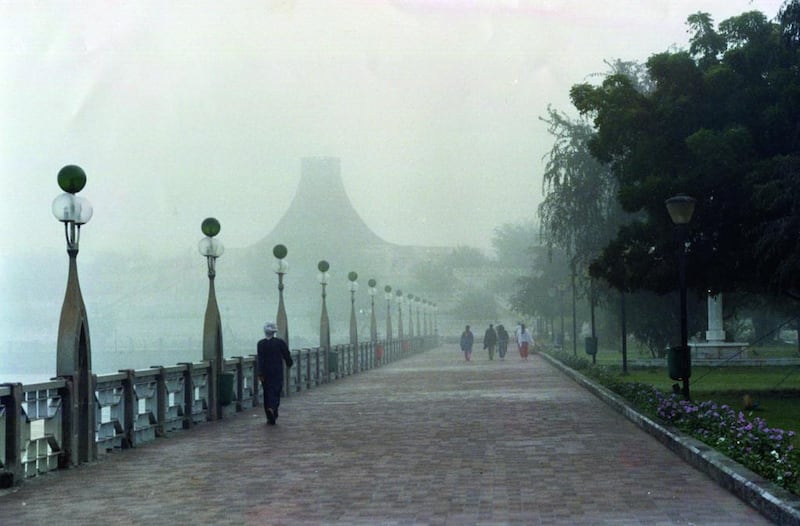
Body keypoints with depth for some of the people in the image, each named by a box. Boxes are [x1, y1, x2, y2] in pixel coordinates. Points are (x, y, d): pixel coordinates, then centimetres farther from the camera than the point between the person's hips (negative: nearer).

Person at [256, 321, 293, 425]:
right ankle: (272, 408, -22)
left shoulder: (261, 344, -5)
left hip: (265, 372, 1)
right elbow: (286, 355, 1)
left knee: (267, 393, 9)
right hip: (277, 372, -1)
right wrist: (290, 363, 21)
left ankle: (270, 417, 10)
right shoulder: (280, 342, -5)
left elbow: (259, 359, -9)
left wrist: (260, 374, -10)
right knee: (275, 392, 4)